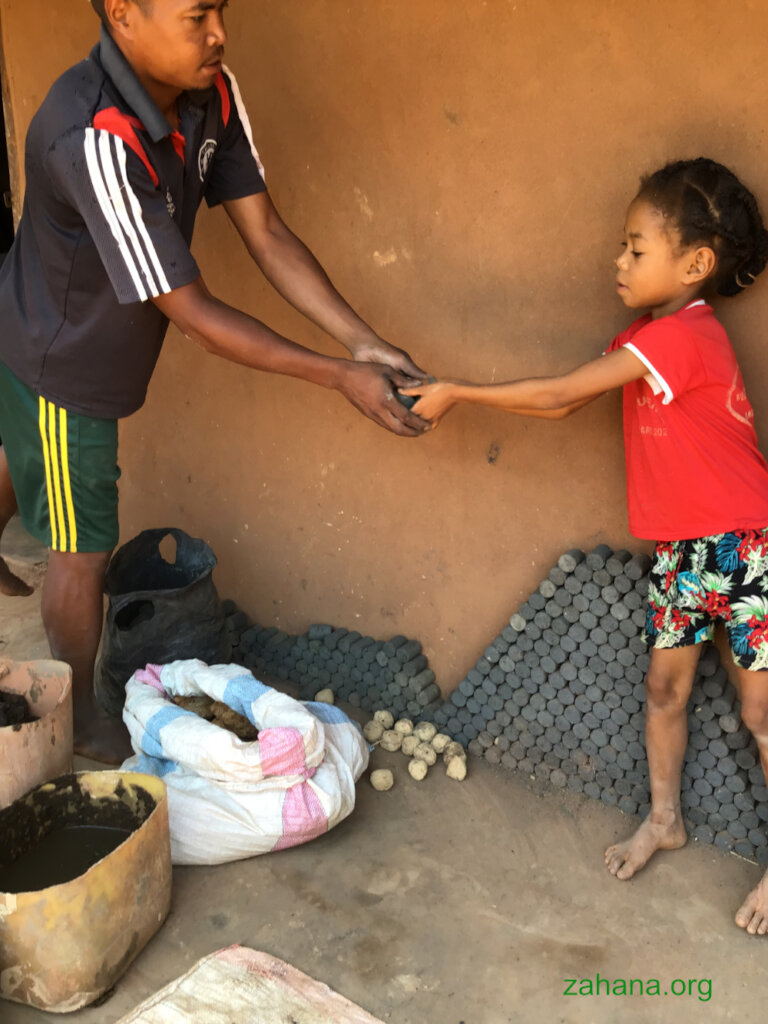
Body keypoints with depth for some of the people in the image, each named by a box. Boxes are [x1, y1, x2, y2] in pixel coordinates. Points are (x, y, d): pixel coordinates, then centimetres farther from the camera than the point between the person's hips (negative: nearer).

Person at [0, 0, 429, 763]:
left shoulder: (212, 94, -15)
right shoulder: (95, 138, -39)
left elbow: (266, 234, -12)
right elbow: (191, 312, -35)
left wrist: (362, 343, -20)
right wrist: (340, 378, -33)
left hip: (91, 344, 8)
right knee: (82, 550, 8)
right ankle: (82, 718, 33)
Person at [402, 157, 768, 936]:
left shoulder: (683, 335, -23)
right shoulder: (647, 336, 7)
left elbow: (556, 394, -22)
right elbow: (564, 403, 5)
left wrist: (457, 394, -14)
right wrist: (451, 392, -3)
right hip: (679, 547, 9)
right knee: (665, 686, 16)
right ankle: (663, 818, 34)